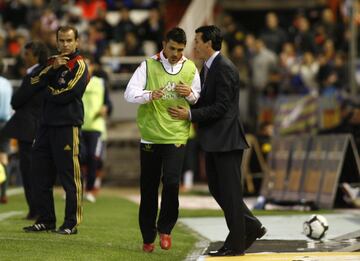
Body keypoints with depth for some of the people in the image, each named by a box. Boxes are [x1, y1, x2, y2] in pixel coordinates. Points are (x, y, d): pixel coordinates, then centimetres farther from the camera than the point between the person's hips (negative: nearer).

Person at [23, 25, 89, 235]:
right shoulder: (53, 61, 17)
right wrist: (53, 68, -9)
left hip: (67, 125, -8)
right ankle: (46, 220, 18)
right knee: (41, 174, 10)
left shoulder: (79, 65, -5)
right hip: (47, 123, 8)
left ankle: (72, 223, -1)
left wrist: (49, 90, 2)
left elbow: (65, 95, -15)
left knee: (69, 176, -6)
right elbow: (35, 84, 3)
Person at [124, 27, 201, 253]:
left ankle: (165, 228, 3)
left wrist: (190, 94, -8)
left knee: (171, 181, -18)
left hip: (176, 135, 0)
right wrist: (149, 95, -27)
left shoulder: (190, 69, 7)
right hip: (150, 135, 0)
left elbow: (199, 99, 15)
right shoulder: (149, 65, 0)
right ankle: (148, 238, 17)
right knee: (148, 188, 5)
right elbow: (130, 93, -7)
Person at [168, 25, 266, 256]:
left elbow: (221, 107, -20)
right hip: (213, 141, 10)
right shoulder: (207, 68, 15)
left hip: (226, 140, -10)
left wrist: (190, 114, -18)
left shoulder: (225, 69, -16)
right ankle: (251, 228, 22)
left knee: (230, 192, -3)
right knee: (217, 190, 13)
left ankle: (236, 244, 4)